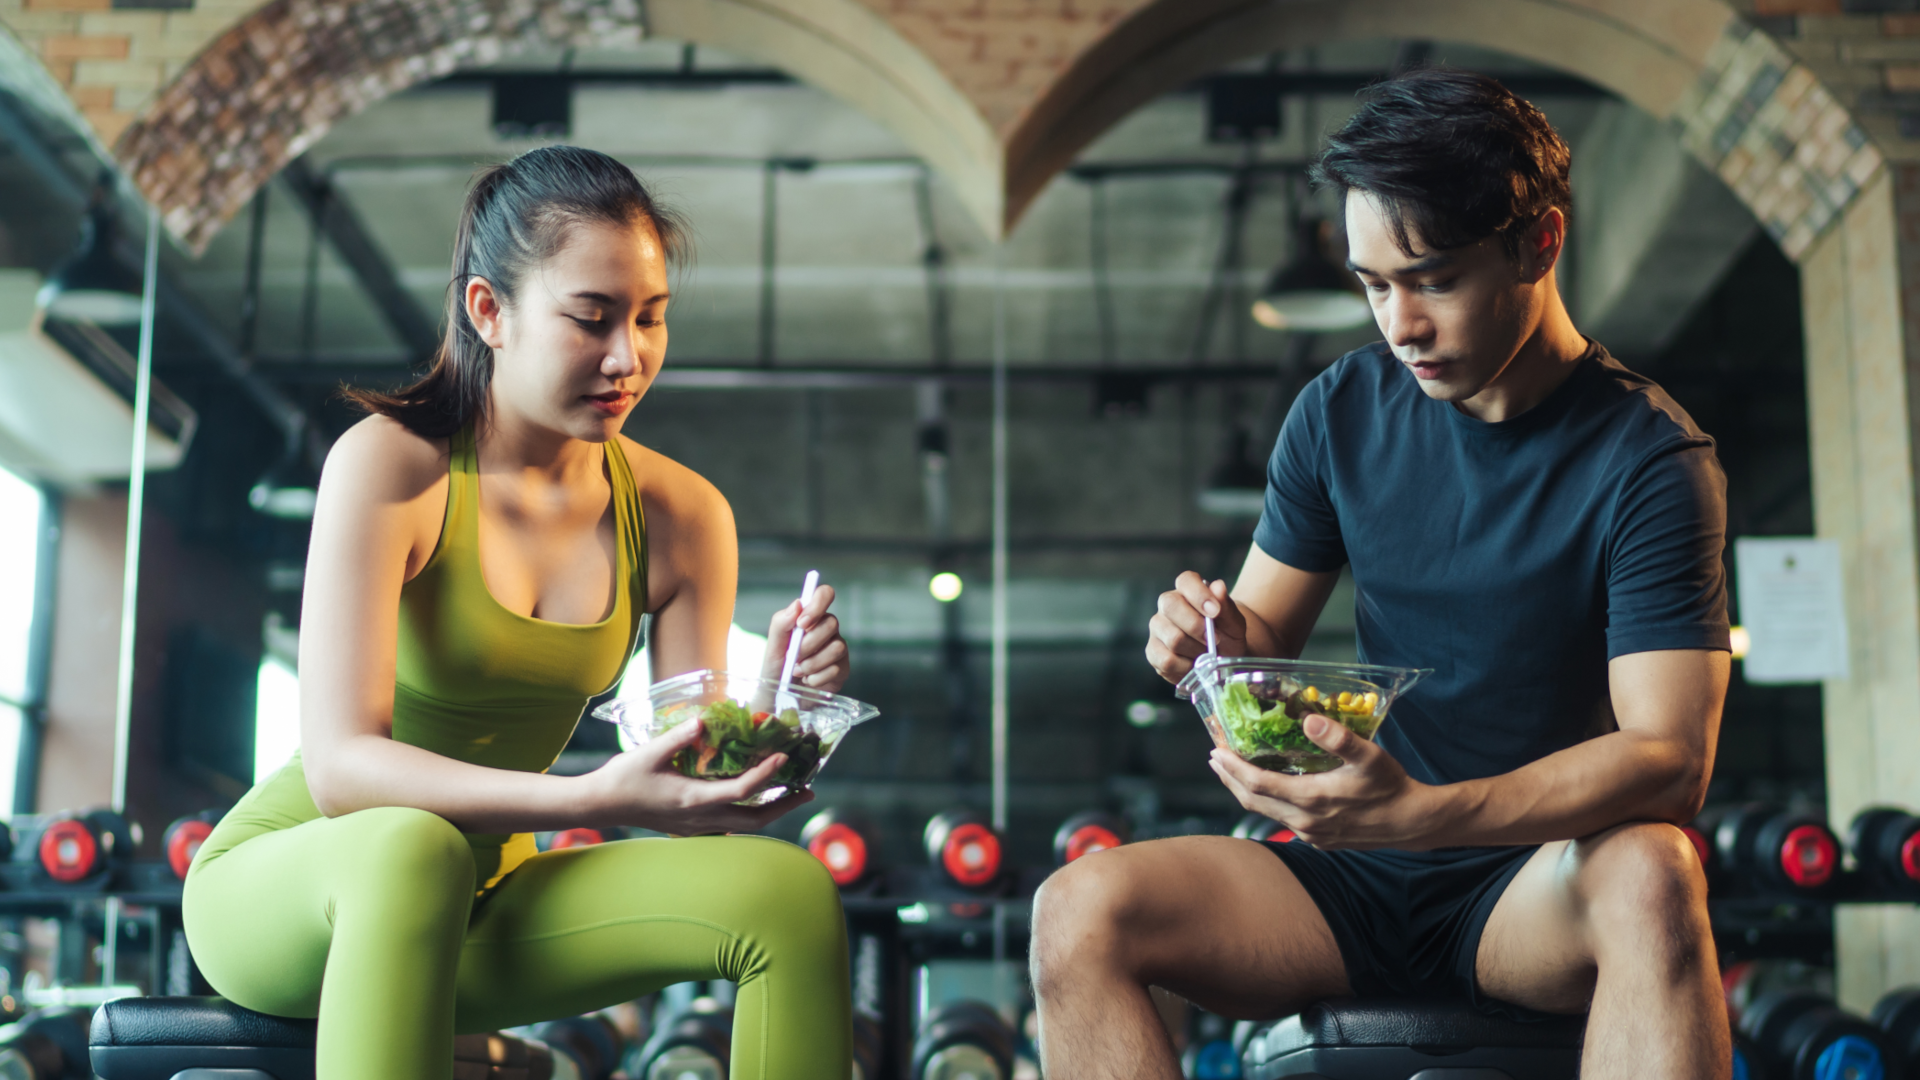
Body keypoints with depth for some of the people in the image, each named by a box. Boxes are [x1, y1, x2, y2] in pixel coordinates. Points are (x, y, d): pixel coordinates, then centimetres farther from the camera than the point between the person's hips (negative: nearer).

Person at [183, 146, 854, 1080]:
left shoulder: (680, 515, -3)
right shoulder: (392, 463, -18)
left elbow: (687, 776, -2)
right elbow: (340, 766, -28)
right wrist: (593, 800, -40)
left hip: (479, 908, 5)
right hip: (278, 882, -4)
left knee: (787, 891, -18)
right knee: (412, 847, -40)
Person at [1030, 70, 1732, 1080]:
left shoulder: (1649, 457, -11)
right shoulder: (1342, 410, 3)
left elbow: (1670, 756, -20)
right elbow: (1267, 630, 12)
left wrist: (1415, 813, -36)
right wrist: (1216, 639, -15)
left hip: (1537, 884, -3)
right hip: (1358, 880, 4)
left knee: (1649, 873, -38)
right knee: (1079, 912, -22)